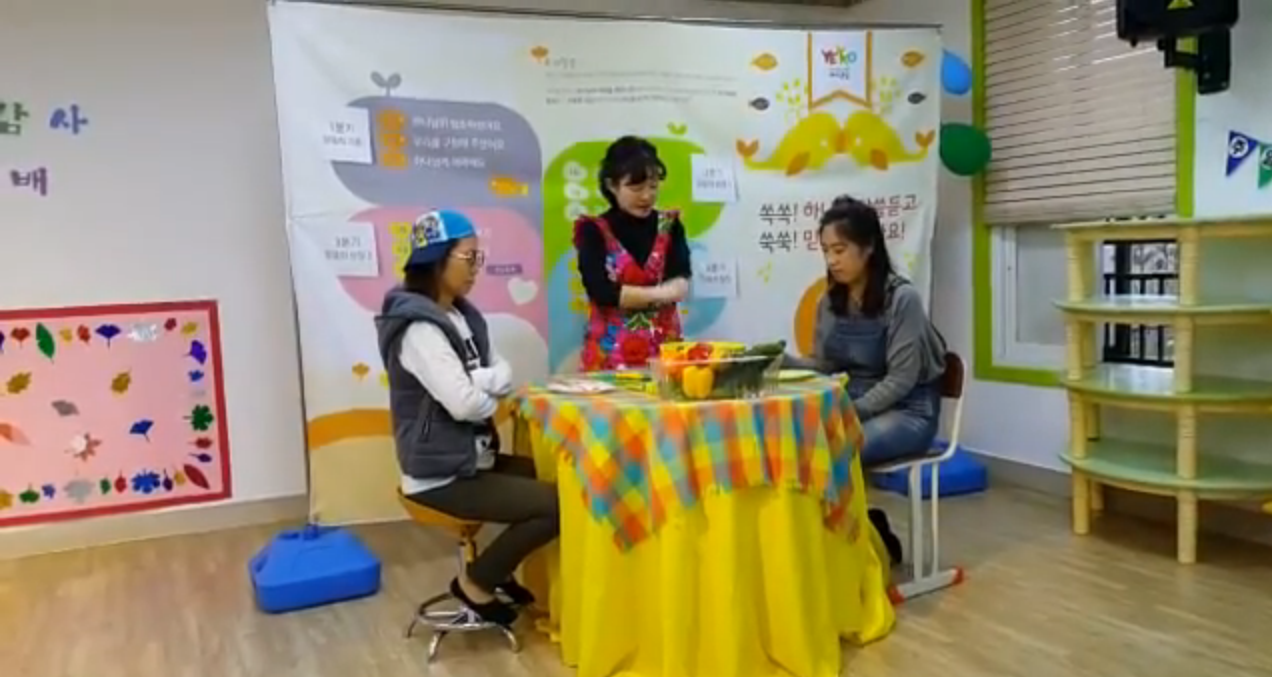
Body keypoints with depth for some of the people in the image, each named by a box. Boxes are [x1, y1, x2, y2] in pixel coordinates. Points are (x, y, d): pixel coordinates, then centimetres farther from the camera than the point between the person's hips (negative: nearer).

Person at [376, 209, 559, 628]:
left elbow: (504, 375, 5)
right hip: (440, 476, -9)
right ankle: (476, 582, 4)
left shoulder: (464, 315, 7)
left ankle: (498, 568, 25)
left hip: (472, 459, 9)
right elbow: (464, 403, -28)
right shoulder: (419, 328, -22)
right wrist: (492, 392, -6)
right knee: (556, 506, -13)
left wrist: (478, 384, -16)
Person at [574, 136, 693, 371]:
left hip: (665, 348, 2)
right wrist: (658, 293, -14)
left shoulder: (670, 226, 6)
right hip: (611, 354, -2)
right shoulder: (594, 231, -2)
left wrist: (629, 294, -22)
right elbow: (602, 292, -13)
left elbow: (681, 284, -7)